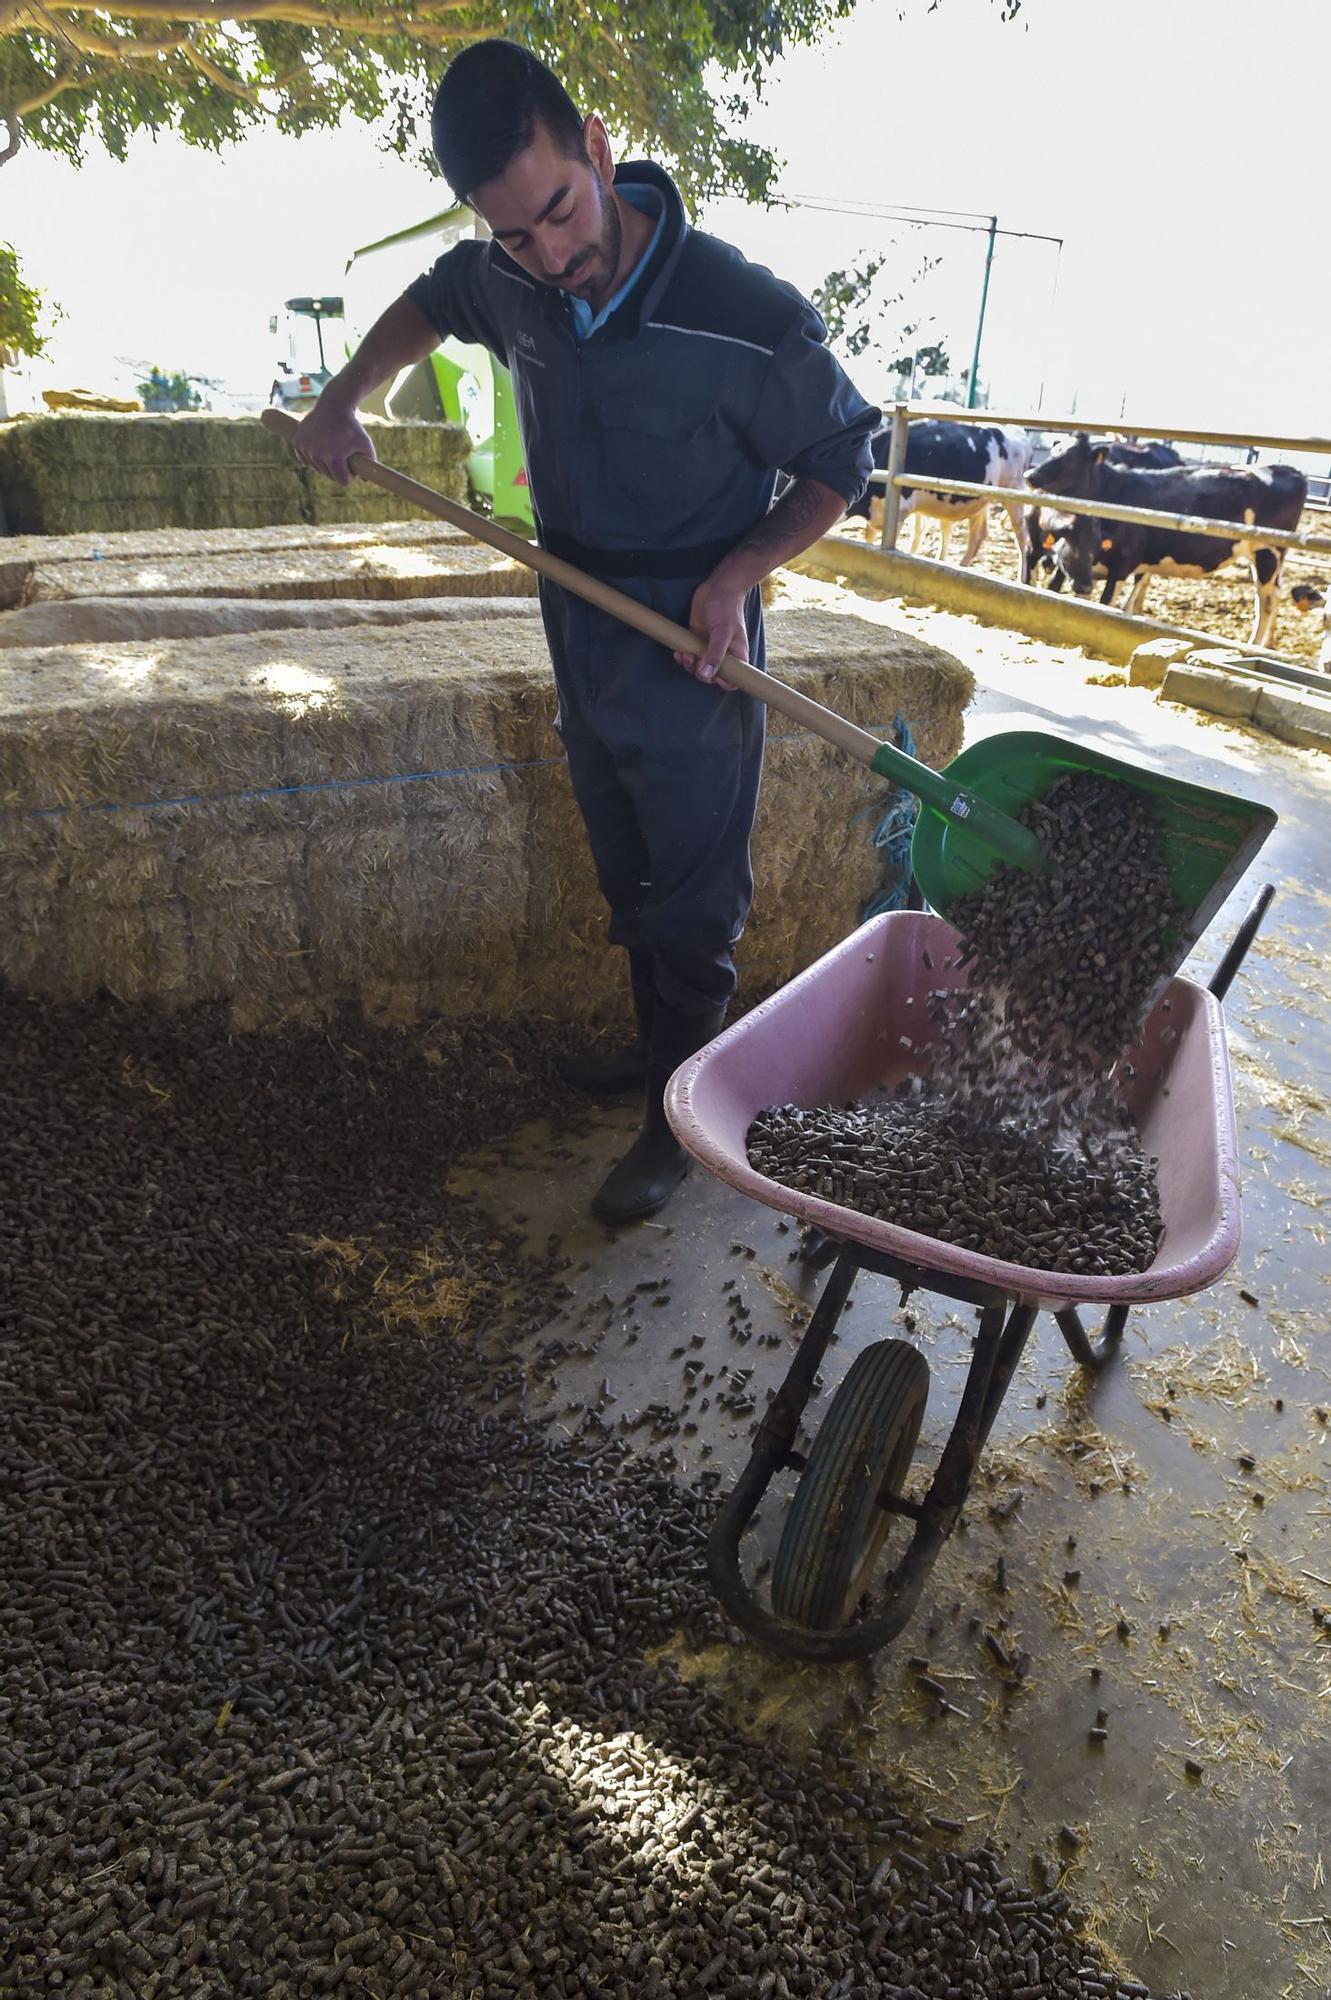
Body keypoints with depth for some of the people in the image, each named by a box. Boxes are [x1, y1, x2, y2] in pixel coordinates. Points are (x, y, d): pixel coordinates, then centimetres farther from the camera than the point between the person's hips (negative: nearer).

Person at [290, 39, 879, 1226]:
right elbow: (436, 299, 21)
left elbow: (841, 459, -8)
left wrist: (736, 574, -20)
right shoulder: (512, 282, -4)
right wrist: (347, 397, 9)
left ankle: (682, 1116, 20)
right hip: (581, 637, 6)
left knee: (692, 904, 3)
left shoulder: (747, 320, -22)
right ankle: (659, 1045, 40)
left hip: (692, 651, -6)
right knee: (629, 886, 19)